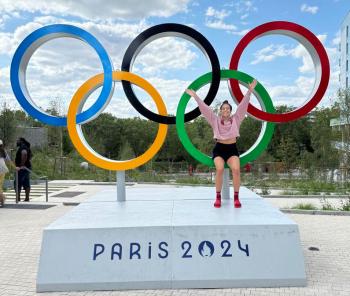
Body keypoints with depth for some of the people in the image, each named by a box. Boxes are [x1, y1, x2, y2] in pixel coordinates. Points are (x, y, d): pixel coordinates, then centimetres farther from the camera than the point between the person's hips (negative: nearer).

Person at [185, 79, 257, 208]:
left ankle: (236, 197, -13)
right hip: (219, 149, -1)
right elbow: (204, 108, 2)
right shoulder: (215, 120, 6)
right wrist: (195, 96, -3)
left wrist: (249, 91, -8)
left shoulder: (236, 119, 7)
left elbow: (243, 105, 0)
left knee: (236, 169, -25)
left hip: (232, 149, 1)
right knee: (220, 169, -27)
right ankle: (218, 197, -14)